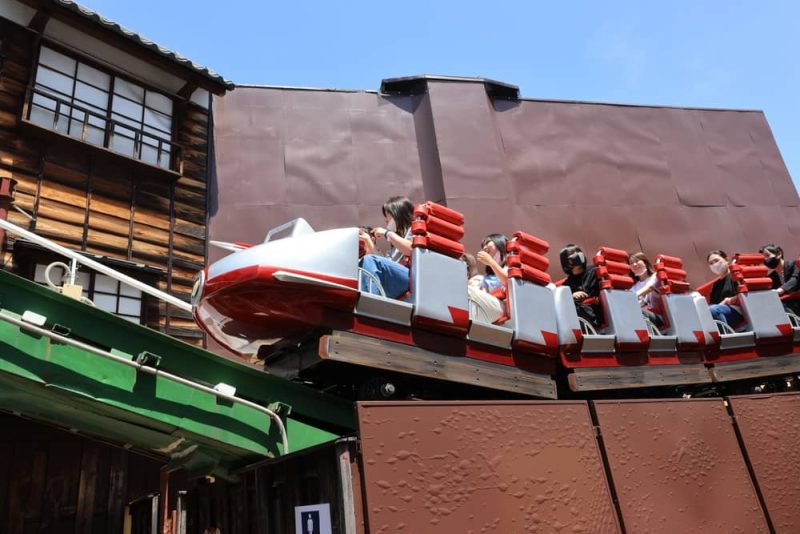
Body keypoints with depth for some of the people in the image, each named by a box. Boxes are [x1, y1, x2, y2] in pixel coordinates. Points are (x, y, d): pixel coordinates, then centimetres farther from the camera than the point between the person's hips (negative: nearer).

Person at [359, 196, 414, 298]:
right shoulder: (395, 244, 32)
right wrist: (368, 241, 24)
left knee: (369, 260, -25)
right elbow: (383, 264, 21)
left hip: (412, 279, -7)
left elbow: (412, 249, -9)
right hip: (394, 282, 7)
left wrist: (388, 233, 1)